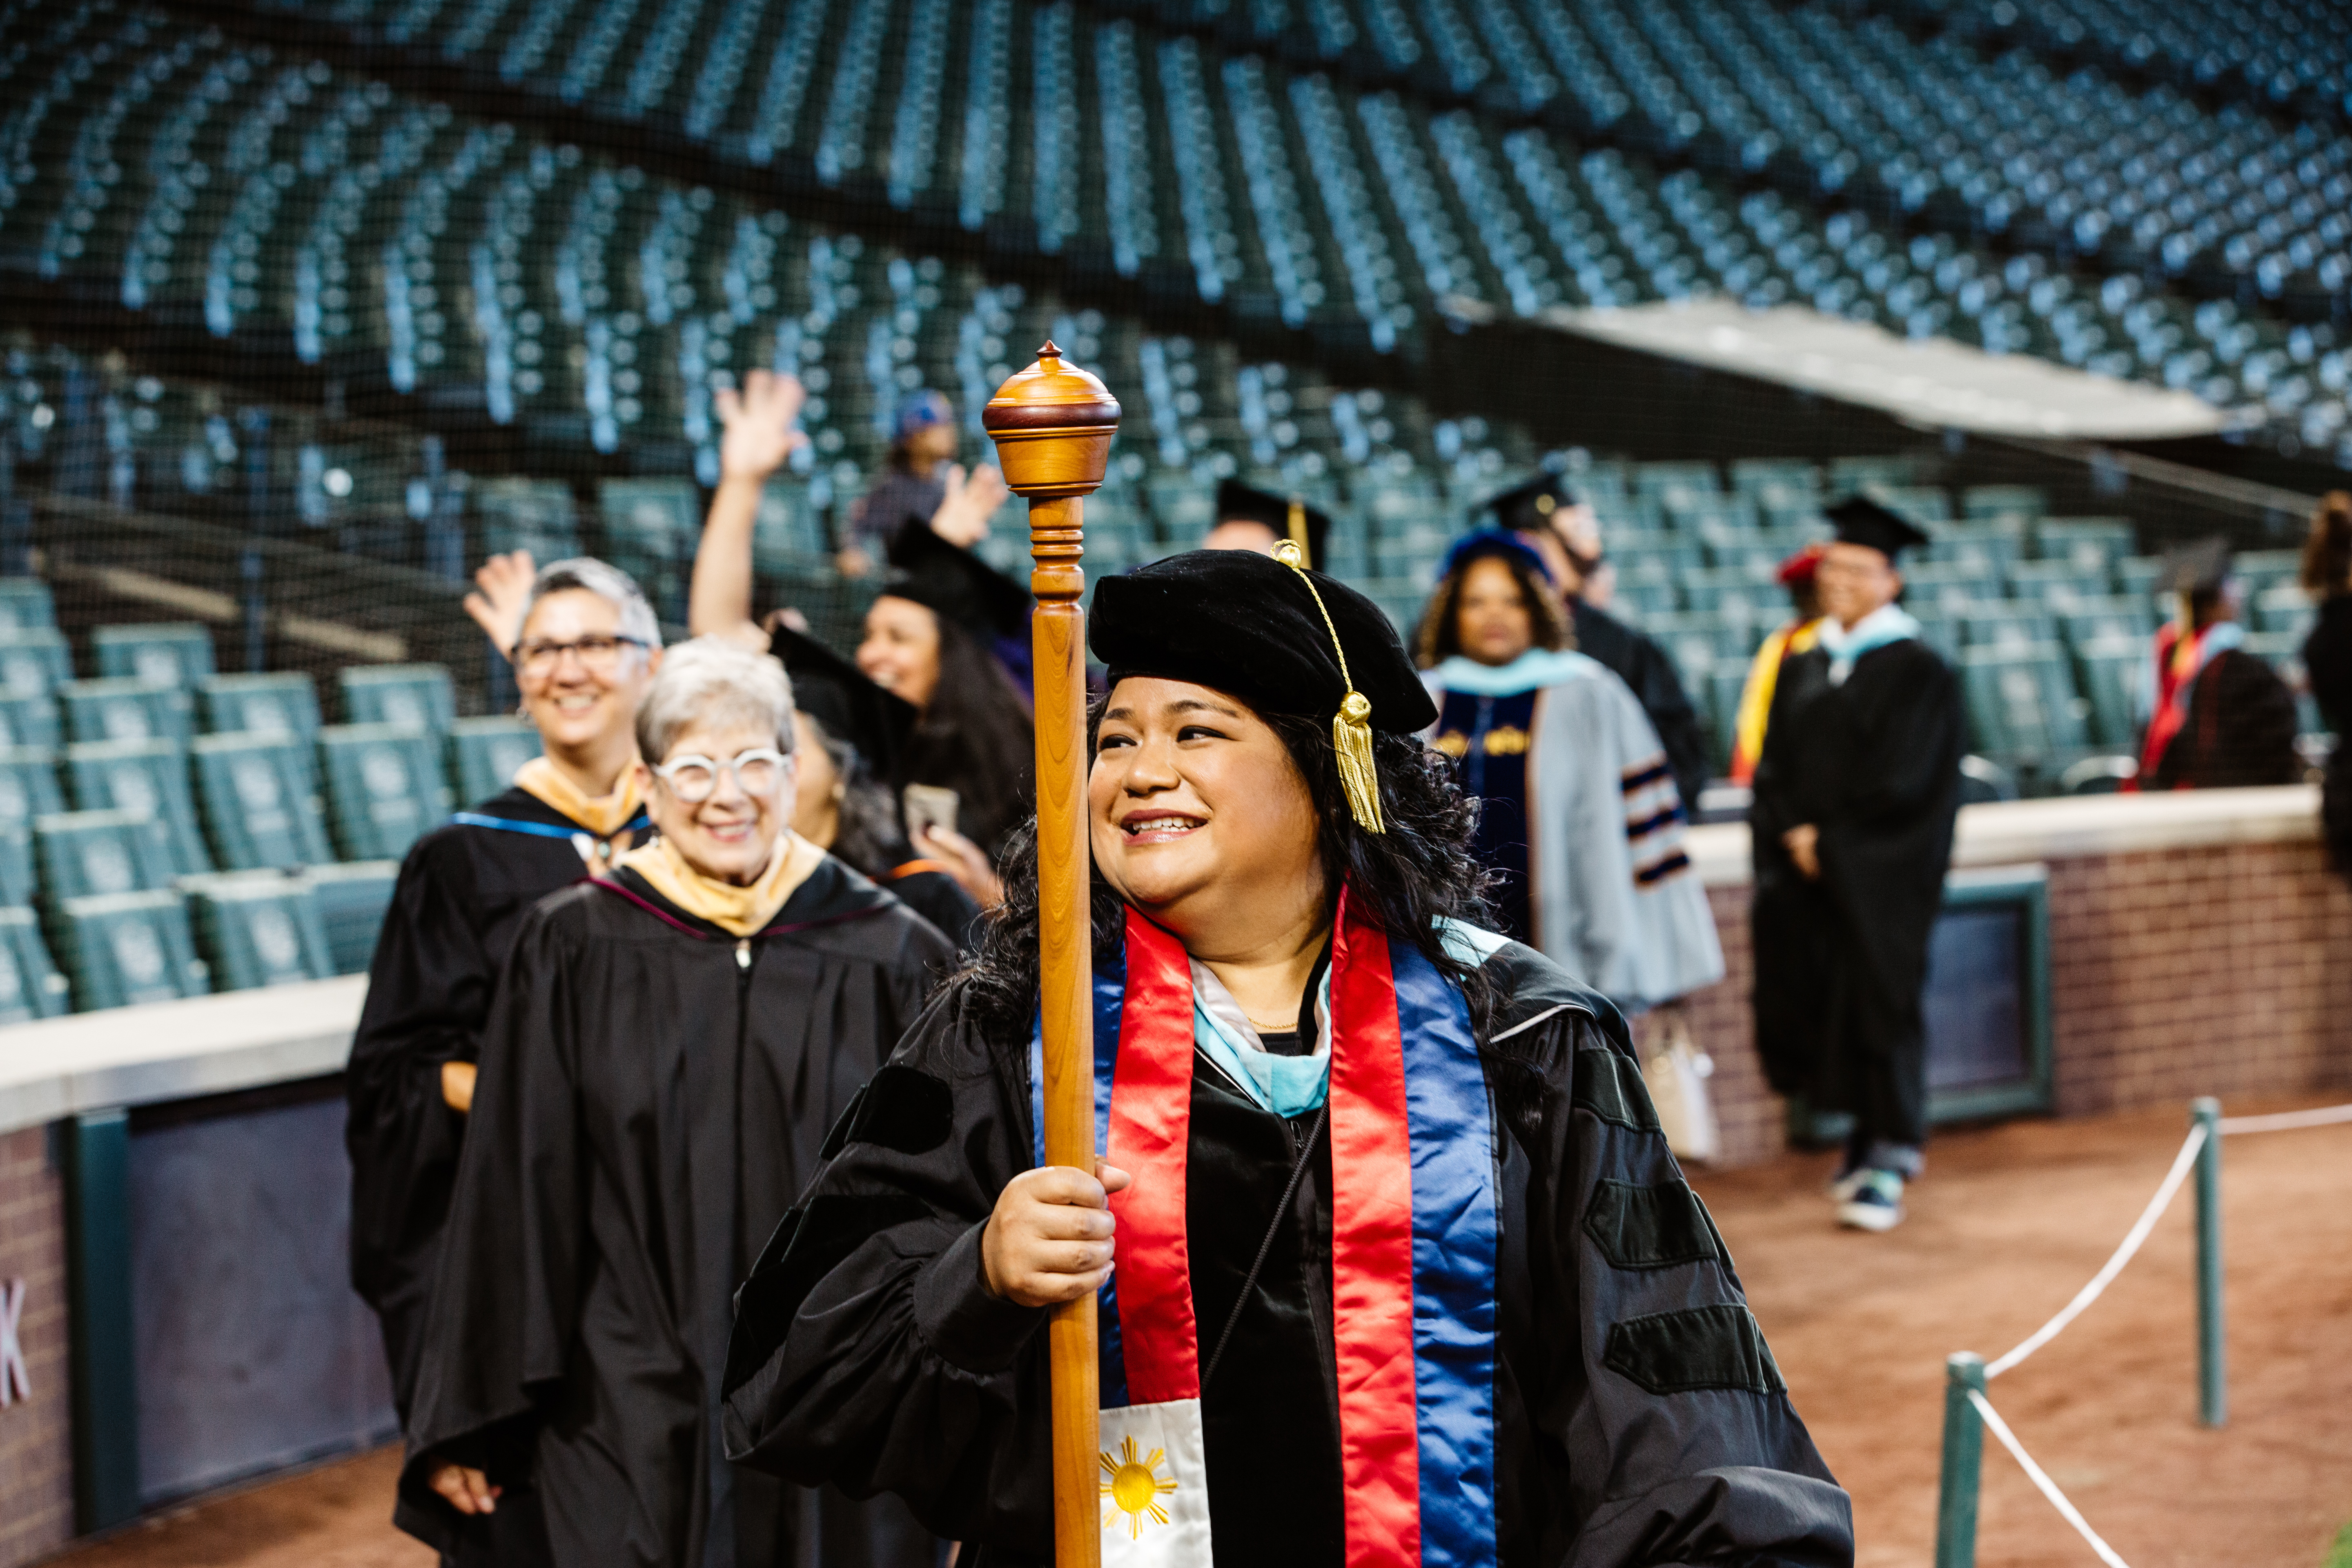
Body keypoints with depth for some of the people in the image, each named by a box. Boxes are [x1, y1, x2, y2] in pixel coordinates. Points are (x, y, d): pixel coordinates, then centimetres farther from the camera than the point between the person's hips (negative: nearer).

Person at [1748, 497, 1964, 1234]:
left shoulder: (1918, 673, -5)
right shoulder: (1800, 669, 13)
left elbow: (1901, 783, -11)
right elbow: (1773, 769, 9)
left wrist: (1831, 841, -11)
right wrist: (1794, 833, -8)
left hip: (1880, 879, -5)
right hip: (1806, 870, 5)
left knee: (1878, 1003, -4)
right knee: (1805, 1001, 3)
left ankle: (1887, 1159, 6)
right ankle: (1880, 1134, 21)